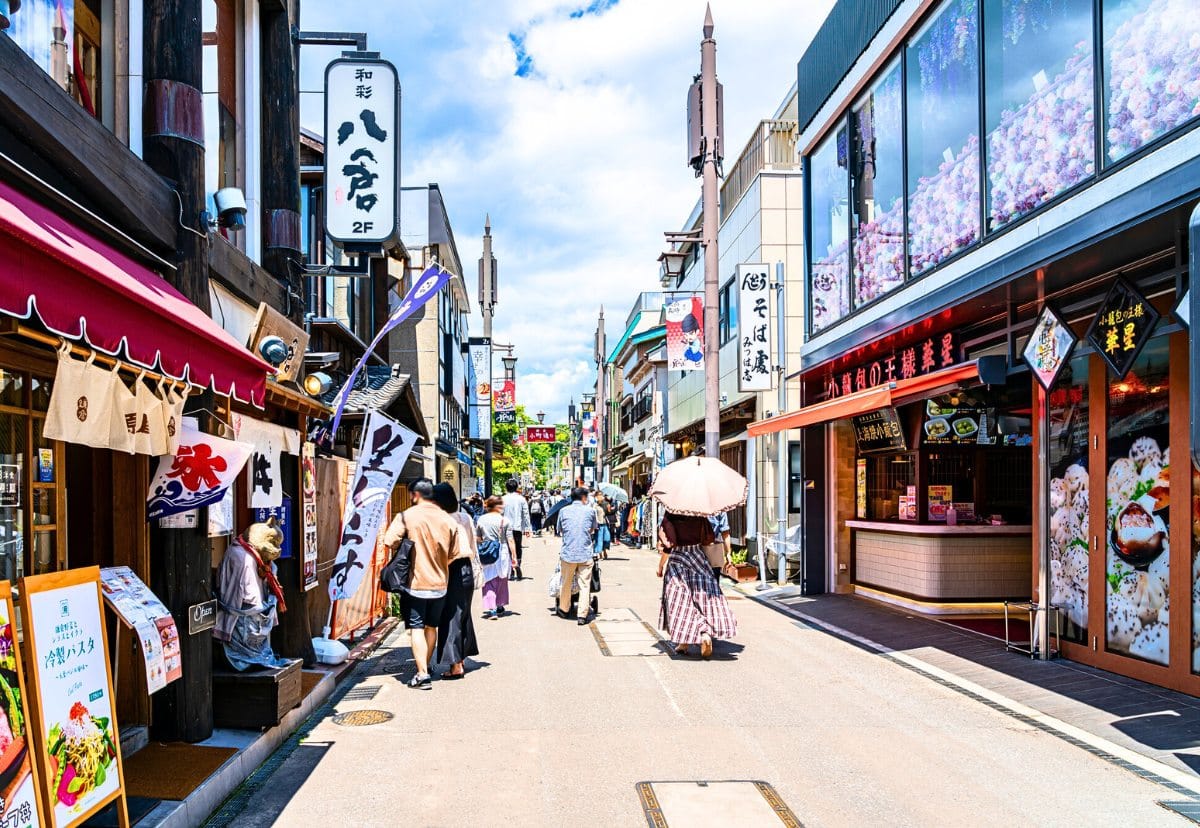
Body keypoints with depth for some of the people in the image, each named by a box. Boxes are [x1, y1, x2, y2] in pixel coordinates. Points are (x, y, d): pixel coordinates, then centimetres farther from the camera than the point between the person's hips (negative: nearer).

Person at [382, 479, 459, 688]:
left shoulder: (407, 516, -12)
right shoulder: (447, 520, 0)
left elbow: (390, 541, -21)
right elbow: (453, 554, 3)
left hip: (415, 582, -4)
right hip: (439, 583, 4)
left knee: (417, 628, 0)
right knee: (431, 626, 18)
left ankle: (422, 674, -7)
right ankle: (426, 666, 32)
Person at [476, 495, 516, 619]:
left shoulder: (481, 520, 1)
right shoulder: (505, 520, -7)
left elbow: (477, 539, 6)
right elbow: (510, 540, -8)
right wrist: (514, 557, -2)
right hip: (502, 553, -1)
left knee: (489, 582, 3)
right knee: (502, 581, 17)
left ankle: (491, 609, -10)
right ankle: (499, 607, 29)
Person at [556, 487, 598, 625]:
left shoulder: (563, 511, 4)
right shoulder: (590, 510, 2)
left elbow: (560, 529, 14)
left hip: (567, 553, 2)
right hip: (585, 554, -2)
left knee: (566, 583, 16)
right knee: (585, 585, 2)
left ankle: (563, 610, 30)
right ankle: (582, 615, 0)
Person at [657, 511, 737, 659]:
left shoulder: (670, 515, -13)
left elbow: (668, 544, -13)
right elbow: (709, 539, 1)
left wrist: (660, 566, -3)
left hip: (677, 562, -2)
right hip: (698, 557, 2)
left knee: (681, 600, 6)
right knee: (702, 597, 8)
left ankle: (683, 643, 7)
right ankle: (706, 633, -12)